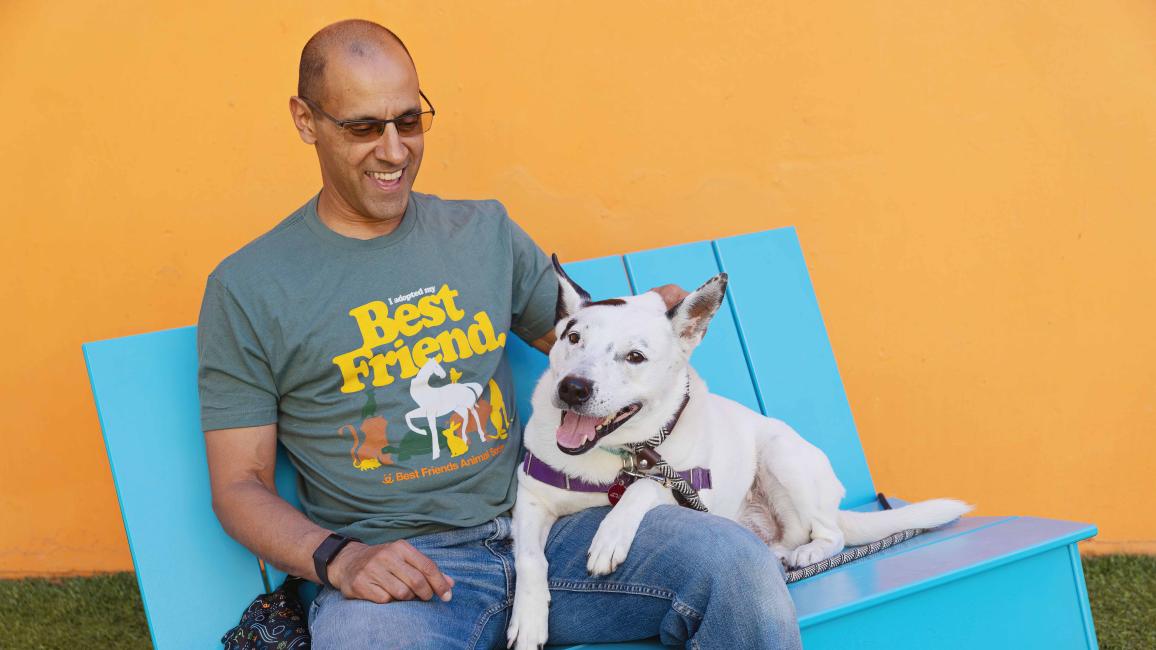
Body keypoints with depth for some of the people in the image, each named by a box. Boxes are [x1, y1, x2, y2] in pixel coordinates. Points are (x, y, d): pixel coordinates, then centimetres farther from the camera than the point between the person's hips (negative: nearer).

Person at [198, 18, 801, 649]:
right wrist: (340, 560, -16)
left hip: (538, 524, 4)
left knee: (738, 564, -21)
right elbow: (239, 486, 3)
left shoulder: (484, 231, 16)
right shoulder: (247, 289, 4)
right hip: (391, 565, -4)